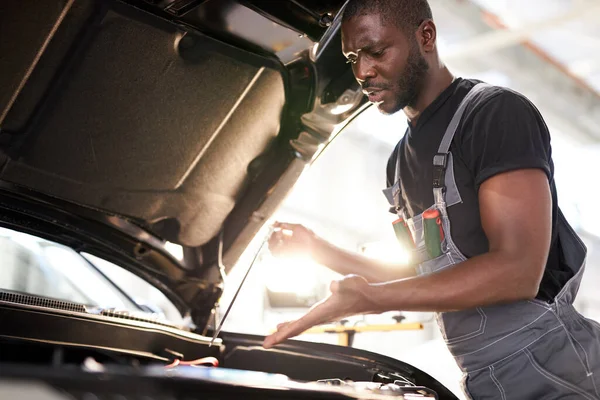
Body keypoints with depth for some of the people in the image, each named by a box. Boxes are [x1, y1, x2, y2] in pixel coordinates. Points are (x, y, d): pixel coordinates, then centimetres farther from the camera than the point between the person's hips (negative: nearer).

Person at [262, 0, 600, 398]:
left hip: (544, 367, -8)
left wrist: (370, 298, -24)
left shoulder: (496, 111, -12)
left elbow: (517, 271, -21)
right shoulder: (400, 162, 14)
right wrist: (317, 248, 12)